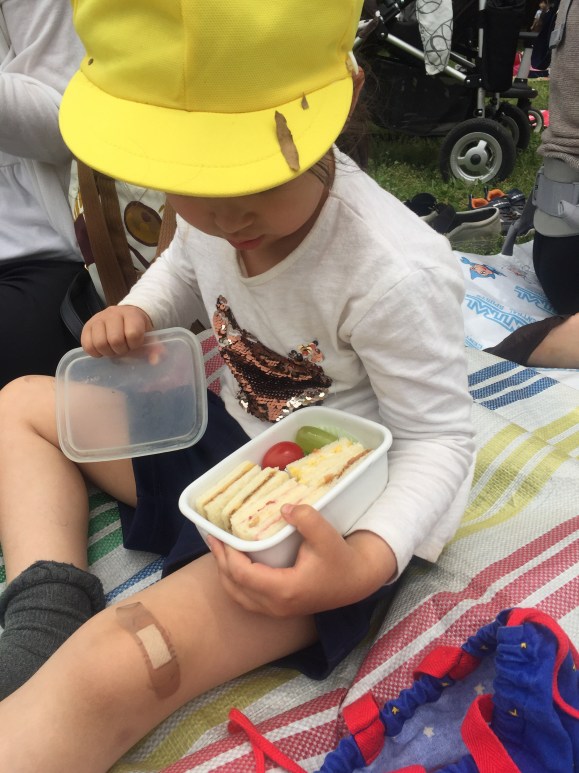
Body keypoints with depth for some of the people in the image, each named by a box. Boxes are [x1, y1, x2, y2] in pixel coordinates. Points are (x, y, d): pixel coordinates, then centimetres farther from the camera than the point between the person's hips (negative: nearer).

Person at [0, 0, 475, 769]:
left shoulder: (395, 272, -29)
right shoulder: (213, 212, -8)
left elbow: (439, 439, -19)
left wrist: (368, 560, -36)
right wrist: (139, 313, -5)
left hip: (326, 519, -8)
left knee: (113, 672, -33)